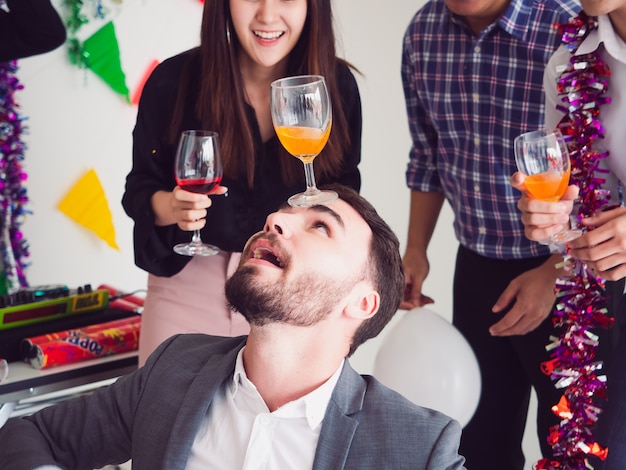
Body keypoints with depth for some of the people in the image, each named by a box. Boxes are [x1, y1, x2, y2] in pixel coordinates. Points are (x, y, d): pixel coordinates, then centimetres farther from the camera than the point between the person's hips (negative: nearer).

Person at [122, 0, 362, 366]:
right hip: (188, 285, -1)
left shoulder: (337, 85, -6)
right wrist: (170, 207, -24)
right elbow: (140, 187, -4)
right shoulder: (174, 80, -11)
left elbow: (345, 187, 6)